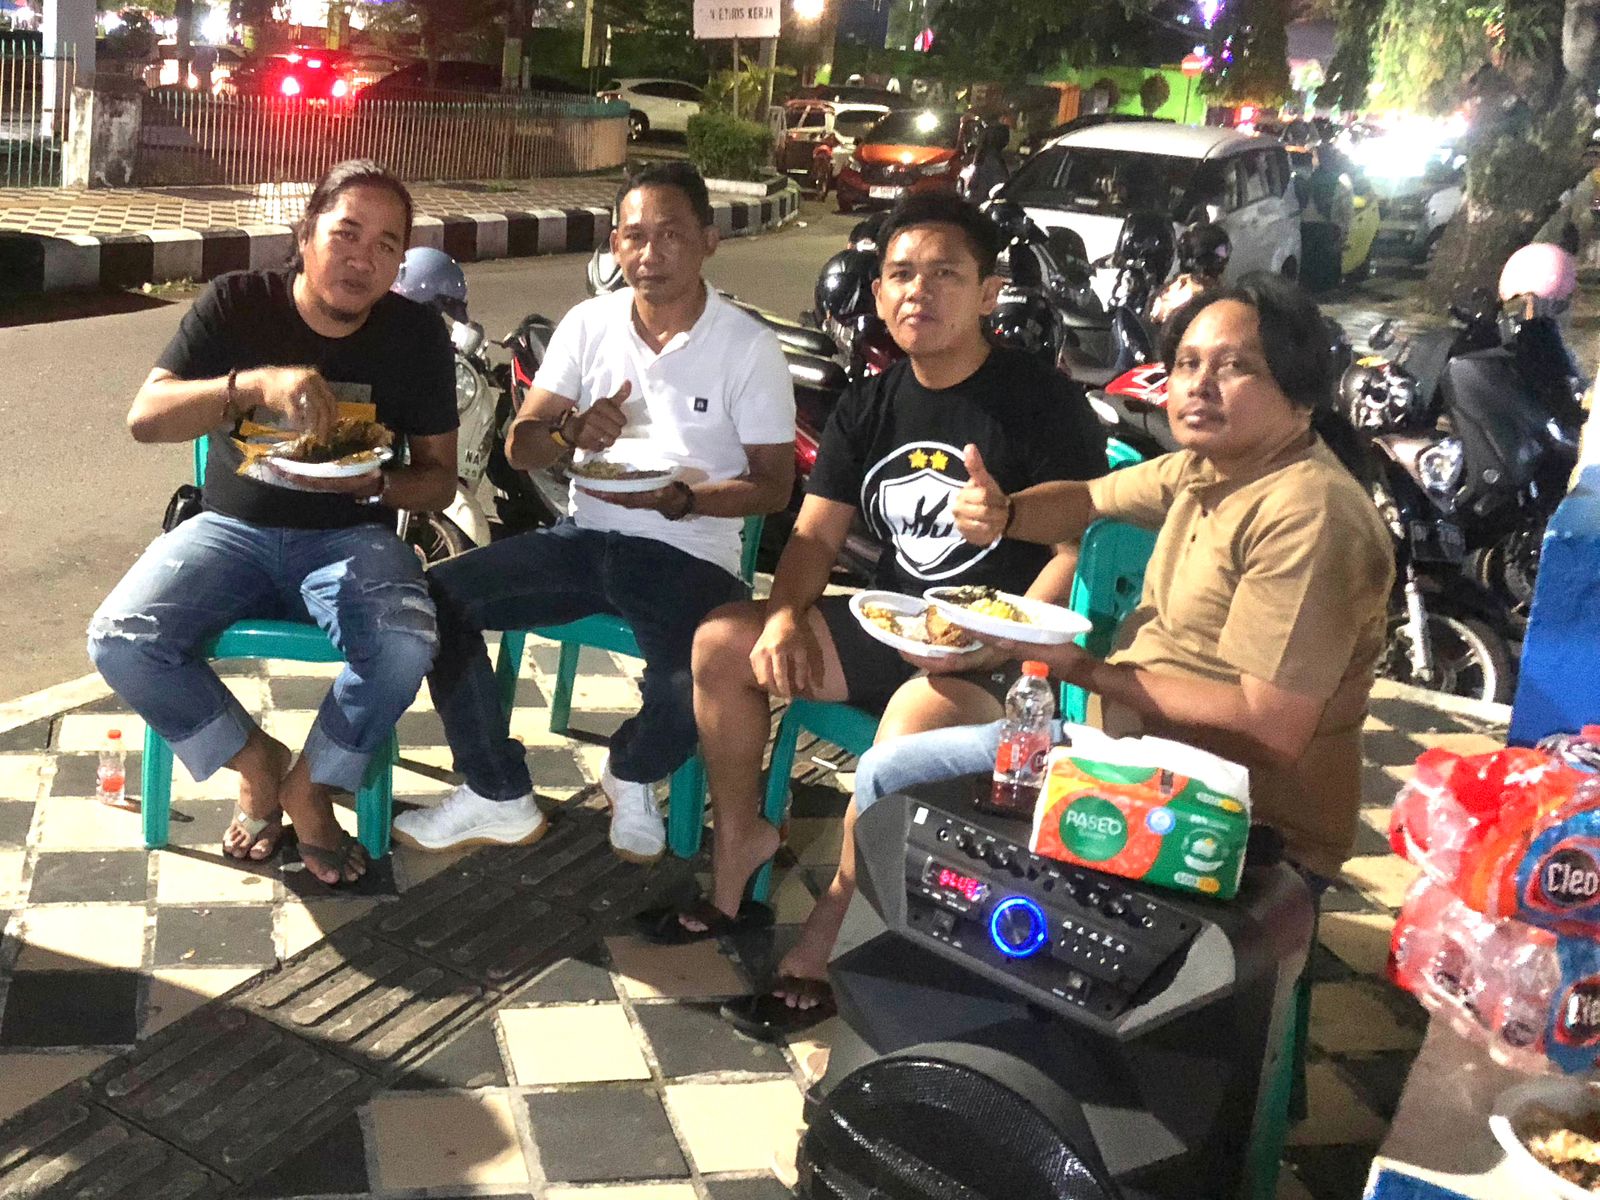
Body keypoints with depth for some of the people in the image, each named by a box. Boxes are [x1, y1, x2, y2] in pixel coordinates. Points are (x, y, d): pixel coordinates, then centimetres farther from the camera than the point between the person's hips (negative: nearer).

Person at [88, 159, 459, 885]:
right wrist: (255, 383, -32)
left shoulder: (416, 336, -3)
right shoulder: (237, 304, -5)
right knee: (120, 642, -24)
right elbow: (144, 417, -15)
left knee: (407, 647, -32)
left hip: (349, 535, 0)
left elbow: (439, 479, 2)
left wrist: (378, 484, -21)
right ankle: (257, 763, 2)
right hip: (235, 528, 1)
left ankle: (310, 786, -3)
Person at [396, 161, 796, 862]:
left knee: (699, 686, -33)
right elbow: (519, 449, 6)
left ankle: (631, 776, 7)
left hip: (689, 551, -4)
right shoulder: (588, 324, 6)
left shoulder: (749, 347, -4)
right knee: (434, 598, -15)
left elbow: (773, 485, -4)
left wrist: (679, 500, -21)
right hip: (585, 536, 4)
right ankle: (499, 798, 1)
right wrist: (572, 431, -17)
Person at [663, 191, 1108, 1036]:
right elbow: (816, 533, 8)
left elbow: (1080, 546, -15)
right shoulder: (869, 406, 9)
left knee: (920, 715, -38)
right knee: (721, 642, -8)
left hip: (999, 656, -6)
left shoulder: (1042, 403, -10)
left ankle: (831, 926, -18)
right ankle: (739, 838, 9)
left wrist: (998, 641, -29)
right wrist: (787, 615, -13)